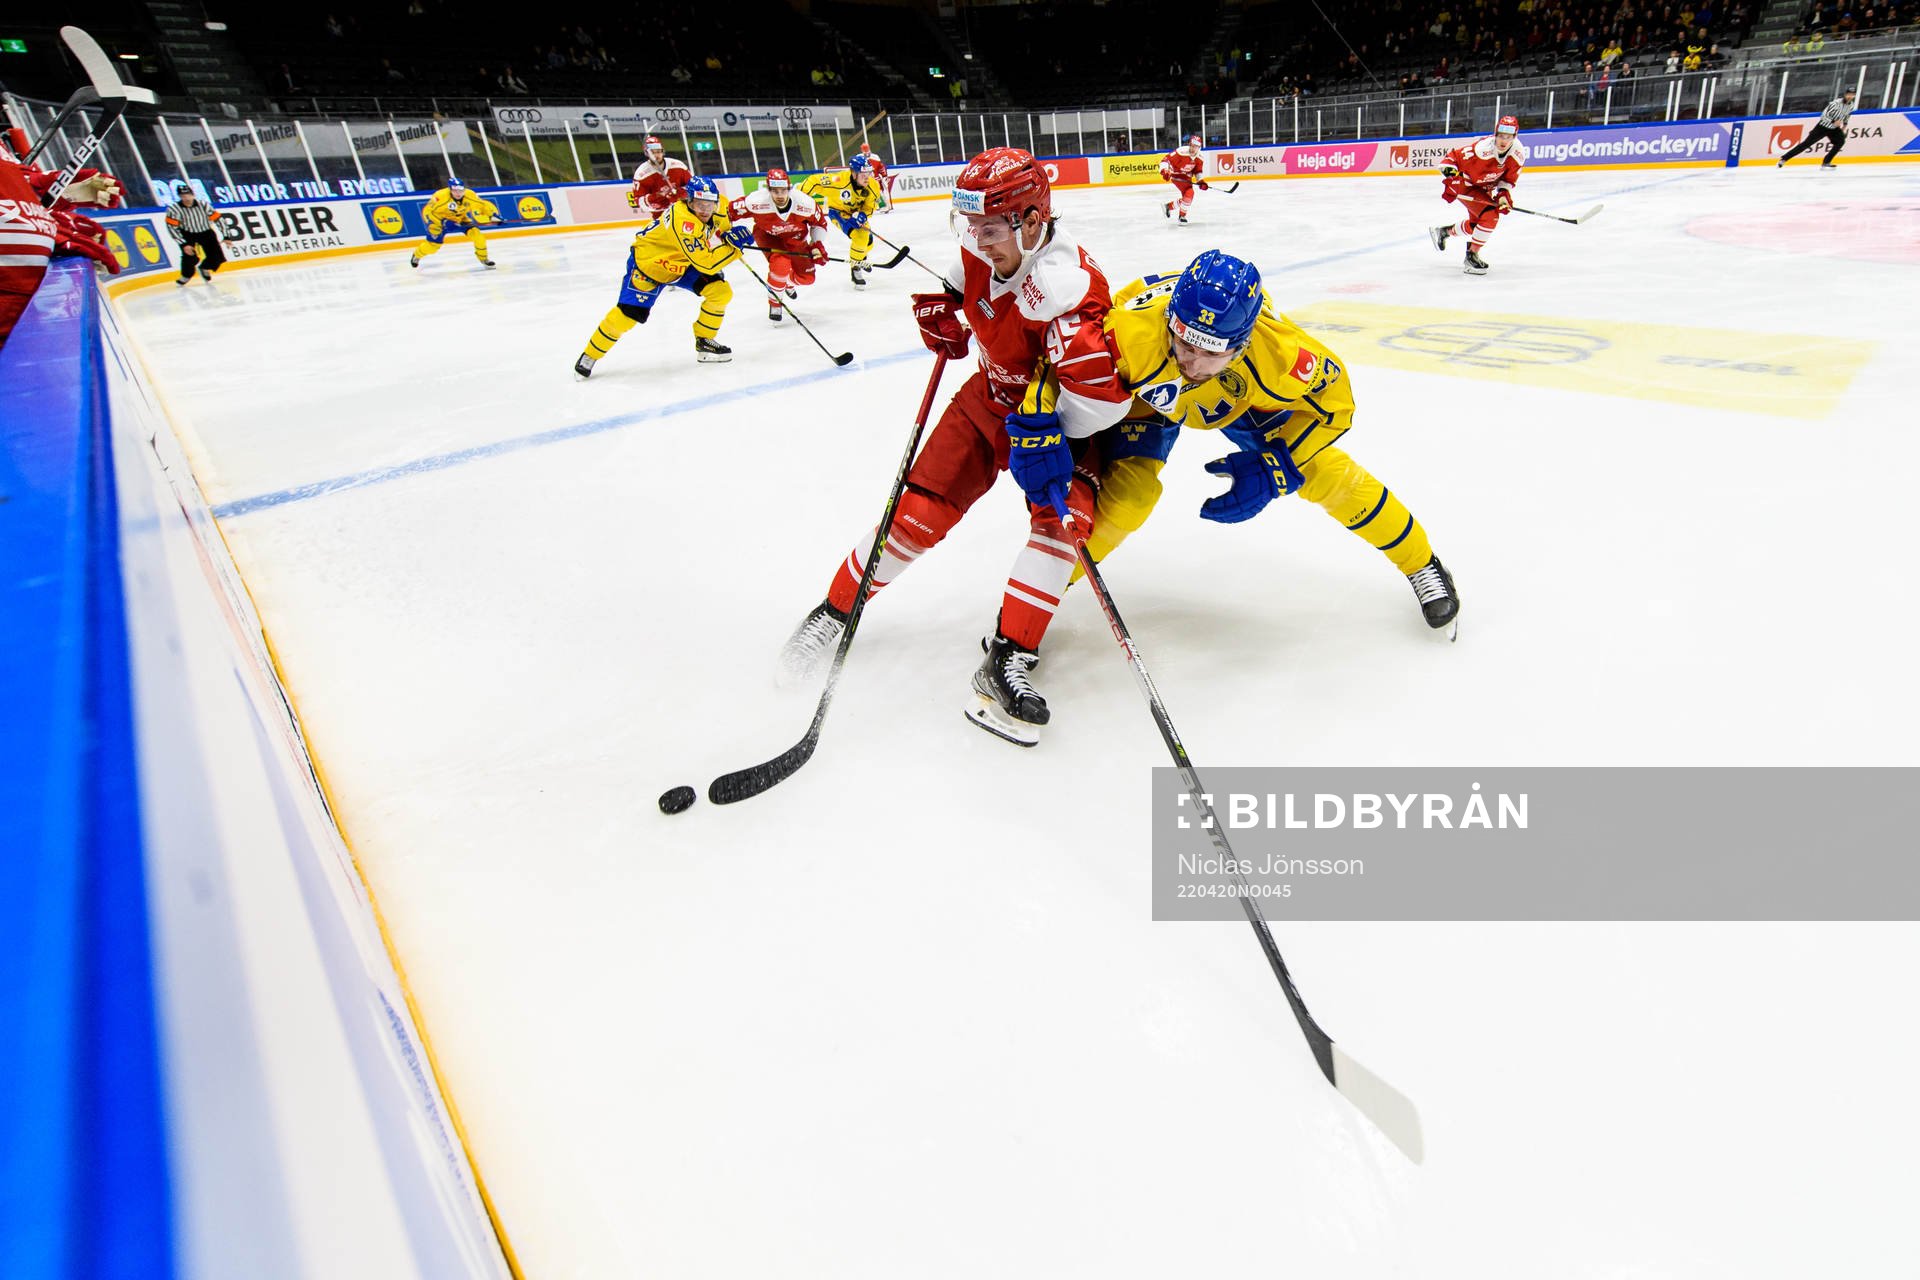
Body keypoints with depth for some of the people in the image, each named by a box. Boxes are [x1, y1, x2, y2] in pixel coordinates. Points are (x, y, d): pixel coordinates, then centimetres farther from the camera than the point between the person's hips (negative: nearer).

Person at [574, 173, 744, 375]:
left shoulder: (714, 209, -14)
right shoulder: (683, 222, -38)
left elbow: (722, 224, 14)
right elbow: (706, 265, -41)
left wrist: (731, 234, -4)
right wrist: (733, 245, -38)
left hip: (682, 264, 7)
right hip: (648, 261, -7)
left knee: (721, 291, -8)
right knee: (628, 313, -15)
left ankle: (704, 343, 9)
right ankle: (590, 356, 3)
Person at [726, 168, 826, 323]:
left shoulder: (805, 203, -29)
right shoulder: (756, 201, -34)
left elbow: (820, 222, -8)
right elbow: (729, 211, -19)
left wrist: (818, 245, -16)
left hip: (795, 238, 3)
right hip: (767, 235, -3)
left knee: (807, 278, 2)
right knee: (780, 264, -31)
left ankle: (788, 281, 42)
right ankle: (774, 303, -5)